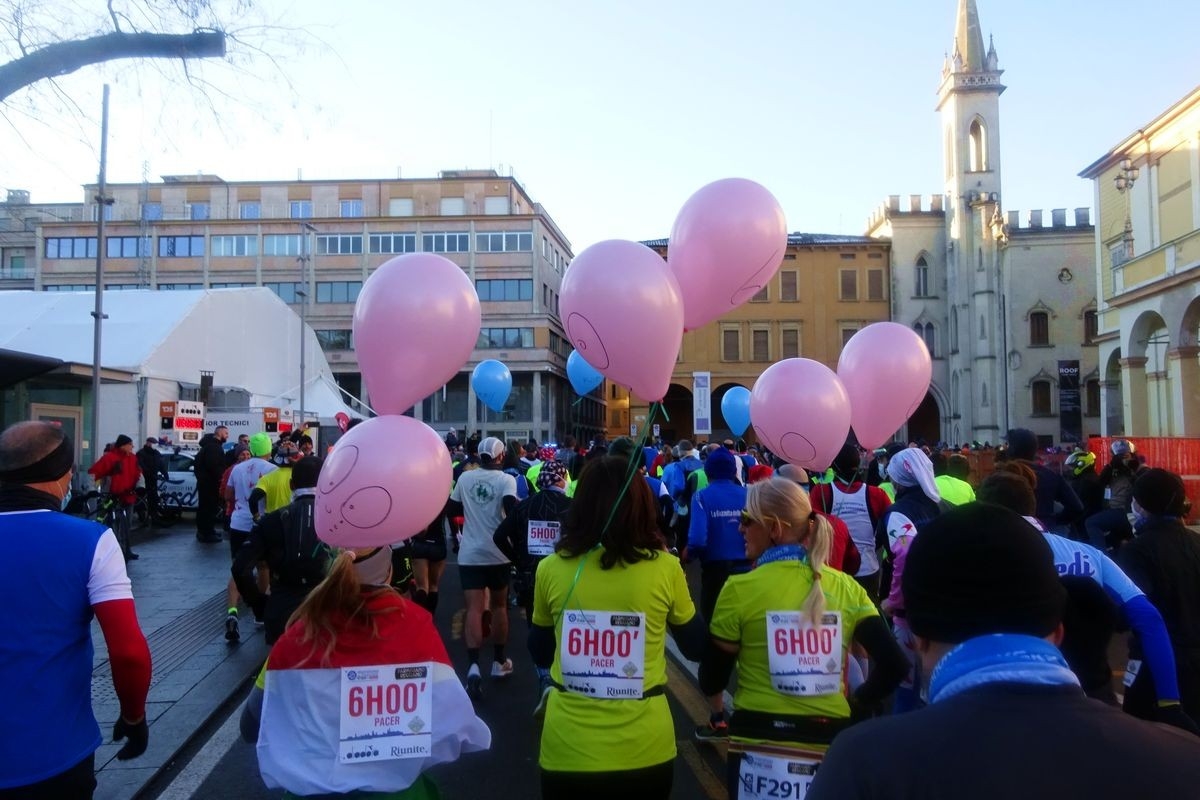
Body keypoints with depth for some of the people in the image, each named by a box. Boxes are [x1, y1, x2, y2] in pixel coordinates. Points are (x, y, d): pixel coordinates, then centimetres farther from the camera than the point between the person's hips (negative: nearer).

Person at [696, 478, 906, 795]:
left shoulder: (740, 589, -13)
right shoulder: (846, 586, -4)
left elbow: (712, 680, -5)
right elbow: (894, 665, -7)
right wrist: (855, 705, 6)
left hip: (759, 749, -3)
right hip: (830, 745, 3)